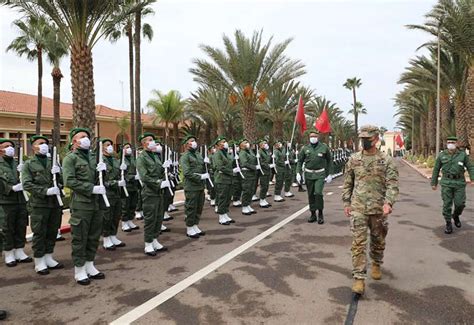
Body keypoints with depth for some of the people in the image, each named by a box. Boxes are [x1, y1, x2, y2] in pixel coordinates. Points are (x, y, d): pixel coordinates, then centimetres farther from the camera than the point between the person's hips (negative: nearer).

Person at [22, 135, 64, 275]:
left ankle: (49, 258, 24)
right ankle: (39, 262, 14)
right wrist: (45, 191, -21)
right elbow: (27, 184, -9)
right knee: (39, 233, 2)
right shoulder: (29, 164, 1)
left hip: (56, 203, 4)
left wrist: (57, 174, -11)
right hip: (39, 204, -4)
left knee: (52, 232, 11)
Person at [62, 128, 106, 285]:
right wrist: (92, 188, -20)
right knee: (80, 238, 2)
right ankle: (79, 270, 15)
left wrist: (102, 171, -3)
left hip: (97, 203, 7)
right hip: (81, 204, -6)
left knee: (94, 236, 13)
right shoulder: (70, 158, -5)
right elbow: (69, 181, -15)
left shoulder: (93, 157, 15)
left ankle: (90, 266, 26)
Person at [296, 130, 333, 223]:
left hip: (320, 174, -2)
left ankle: (320, 213, 2)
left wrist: (330, 174, 2)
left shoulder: (324, 147, 0)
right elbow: (300, 161, 7)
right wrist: (298, 173, -4)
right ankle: (313, 214, 22)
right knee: (311, 195, 8)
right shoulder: (305, 148, 3)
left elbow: (329, 161, 6)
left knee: (318, 193, -16)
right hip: (308, 174, 3)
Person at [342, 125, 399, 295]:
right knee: (358, 243, -6)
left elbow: (392, 184, -9)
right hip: (358, 208, 0)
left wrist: (388, 203, -24)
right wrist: (346, 203, 6)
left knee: (378, 241, 16)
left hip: (378, 209, 0)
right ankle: (359, 278, -2)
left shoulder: (387, 161, -2)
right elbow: (347, 183, 10)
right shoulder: (353, 159, 4)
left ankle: (376, 265, 43)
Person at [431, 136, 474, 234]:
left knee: (460, 204, -1)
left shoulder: (463, 154, 1)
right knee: (447, 204, -3)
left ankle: (455, 216, 31)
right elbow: (436, 170, 8)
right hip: (446, 183, 0)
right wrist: (434, 183, 9)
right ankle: (448, 225, 6)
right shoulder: (442, 155, 2)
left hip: (459, 183, 0)